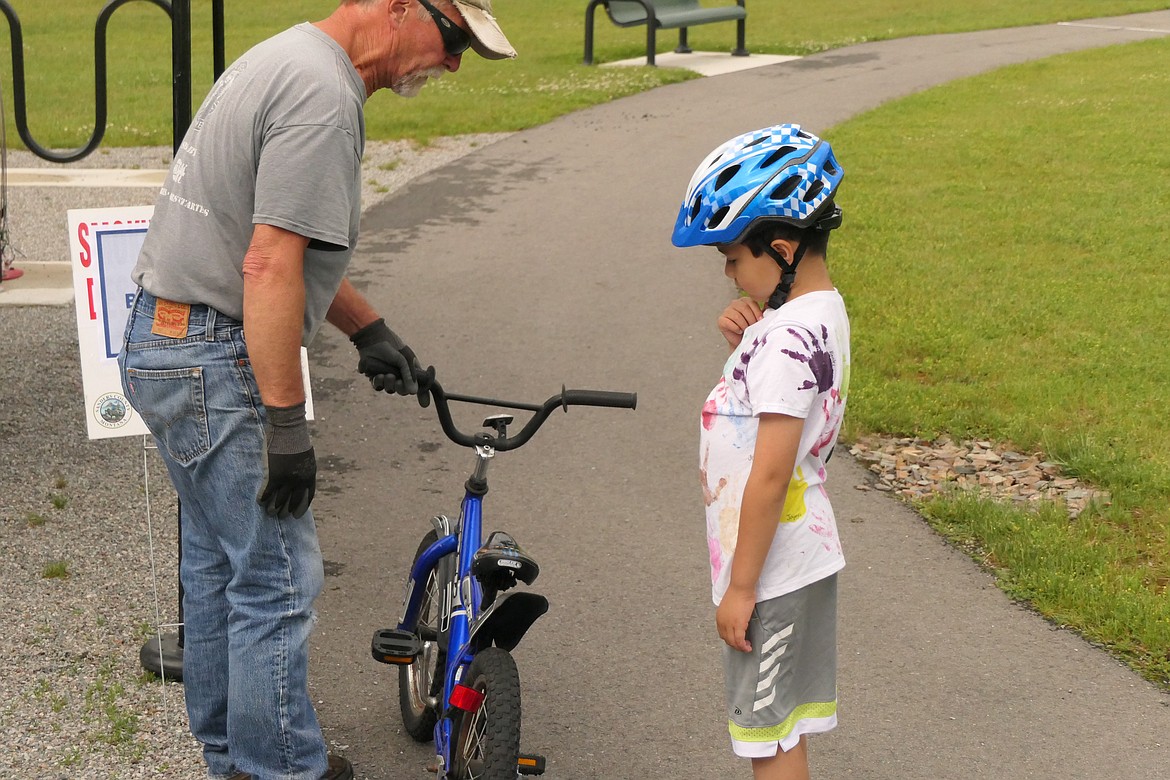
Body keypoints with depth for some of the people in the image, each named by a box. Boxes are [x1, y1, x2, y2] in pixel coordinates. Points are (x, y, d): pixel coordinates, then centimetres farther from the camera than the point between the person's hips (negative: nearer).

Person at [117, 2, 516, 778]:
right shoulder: (323, 94, -21)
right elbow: (270, 268, -26)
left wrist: (369, 328, 24)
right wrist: (285, 423, -24)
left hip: (163, 343, 11)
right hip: (218, 365, -11)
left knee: (220, 565, 19)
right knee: (278, 580, -2)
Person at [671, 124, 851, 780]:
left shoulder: (790, 335, -24)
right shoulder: (820, 309, 6)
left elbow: (770, 473, -25)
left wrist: (740, 586, -19)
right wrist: (743, 344, -3)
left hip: (772, 567, -10)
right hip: (802, 555, 10)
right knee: (781, 726, 20)